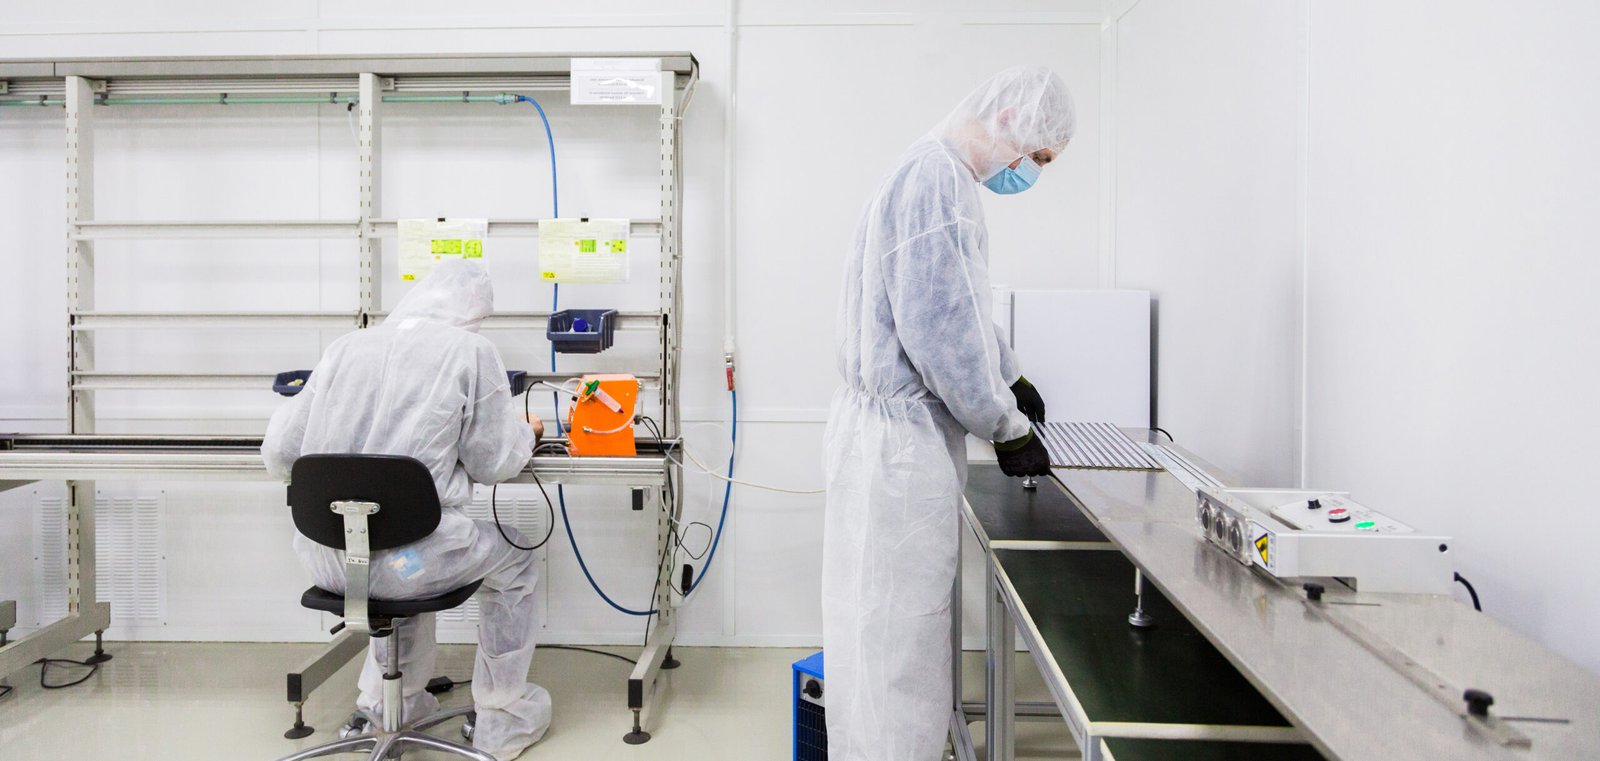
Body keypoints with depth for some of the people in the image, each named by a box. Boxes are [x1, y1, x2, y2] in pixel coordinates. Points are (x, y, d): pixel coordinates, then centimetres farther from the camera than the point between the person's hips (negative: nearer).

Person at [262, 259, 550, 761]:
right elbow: (494, 463, -1)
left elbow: (278, 452, 7)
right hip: (403, 561, -5)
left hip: (326, 562, 6)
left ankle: (386, 702, 45)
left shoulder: (346, 347, 7)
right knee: (515, 561, 23)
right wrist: (525, 433, 21)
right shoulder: (470, 352, -5)